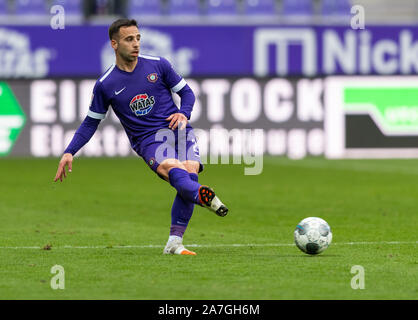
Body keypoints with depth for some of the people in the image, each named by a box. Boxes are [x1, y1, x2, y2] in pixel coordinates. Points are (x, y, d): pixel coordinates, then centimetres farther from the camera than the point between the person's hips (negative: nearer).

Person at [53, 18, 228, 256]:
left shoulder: (158, 65, 7)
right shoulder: (106, 85, 4)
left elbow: (186, 92, 16)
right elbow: (91, 122, 15)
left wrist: (184, 113, -5)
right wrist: (69, 153, 6)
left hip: (179, 129, 1)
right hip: (148, 140, -1)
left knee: (190, 171, -25)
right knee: (172, 169, -34)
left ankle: (174, 243, -23)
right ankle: (204, 196, -63)